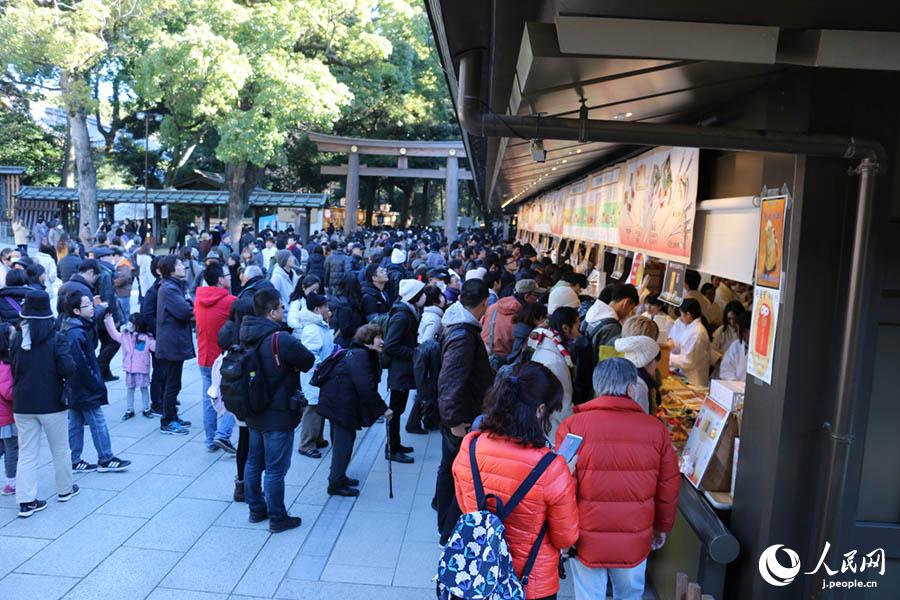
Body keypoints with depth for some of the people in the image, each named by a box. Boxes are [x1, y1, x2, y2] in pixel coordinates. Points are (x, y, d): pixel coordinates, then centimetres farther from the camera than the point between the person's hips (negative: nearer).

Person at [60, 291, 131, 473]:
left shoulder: (82, 328, 7)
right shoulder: (76, 333, -23)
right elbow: (81, 365, -24)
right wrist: (97, 386, -17)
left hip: (73, 389, 10)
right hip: (85, 389, -10)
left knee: (75, 424, 14)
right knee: (98, 423, 1)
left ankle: (75, 461, 23)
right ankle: (105, 459, 11)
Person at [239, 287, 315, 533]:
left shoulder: (247, 335, 1)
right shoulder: (281, 339, -24)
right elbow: (308, 361, -12)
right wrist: (292, 365, 5)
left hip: (253, 412, 8)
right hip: (278, 416, -8)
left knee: (254, 462, 19)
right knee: (276, 468, 3)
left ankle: (256, 509, 33)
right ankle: (277, 518, 14)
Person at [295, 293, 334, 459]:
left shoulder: (322, 326, 11)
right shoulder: (312, 330, -21)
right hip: (314, 379, -10)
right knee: (312, 410, -2)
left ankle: (317, 439, 33)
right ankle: (306, 445, 7)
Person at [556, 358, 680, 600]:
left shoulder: (571, 426, -12)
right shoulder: (655, 428, -7)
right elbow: (669, 486, 1)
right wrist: (662, 527, 18)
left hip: (587, 540, -1)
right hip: (636, 541, 2)